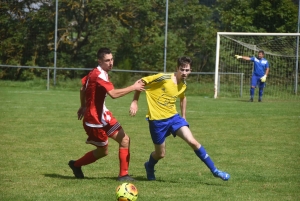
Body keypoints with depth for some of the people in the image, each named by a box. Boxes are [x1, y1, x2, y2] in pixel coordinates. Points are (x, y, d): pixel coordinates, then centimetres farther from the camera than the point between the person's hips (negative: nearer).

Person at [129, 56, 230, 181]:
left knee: (193, 142, -12)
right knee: (160, 154, 7)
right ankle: (149, 167, 44)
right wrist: (134, 102, -16)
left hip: (173, 117, 4)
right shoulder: (164, 78, -18)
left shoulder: (183, 85, 2)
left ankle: (214, 170, -5)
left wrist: (183, 117, 22)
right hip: (157, 120, -4)